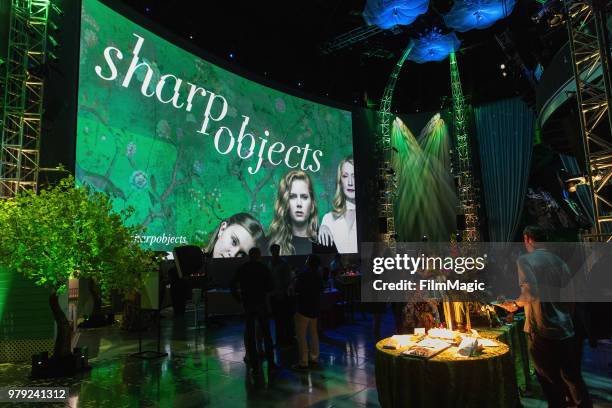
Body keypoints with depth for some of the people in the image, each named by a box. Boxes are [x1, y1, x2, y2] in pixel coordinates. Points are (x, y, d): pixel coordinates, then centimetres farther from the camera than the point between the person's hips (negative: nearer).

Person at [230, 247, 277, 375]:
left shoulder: (242, 269, 0)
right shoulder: (264, 268, -4)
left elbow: (233, 286, -2)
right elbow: (270, 288, -2)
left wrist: (239, 299, 8)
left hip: (247, 304, 1)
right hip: (261, 303, -1)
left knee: (250, 335, 7)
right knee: (266, 334, 10)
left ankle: (254, 366, 9)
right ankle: (270, 363, 14)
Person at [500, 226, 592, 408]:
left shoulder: (524, 260, -12)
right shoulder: (558, 260, 5)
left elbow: (530, 293, -25)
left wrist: (515, 304, -7)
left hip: (543, 333, -5)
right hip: (566, 330, 6)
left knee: (552, 383, 9)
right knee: (573, 378, 22)